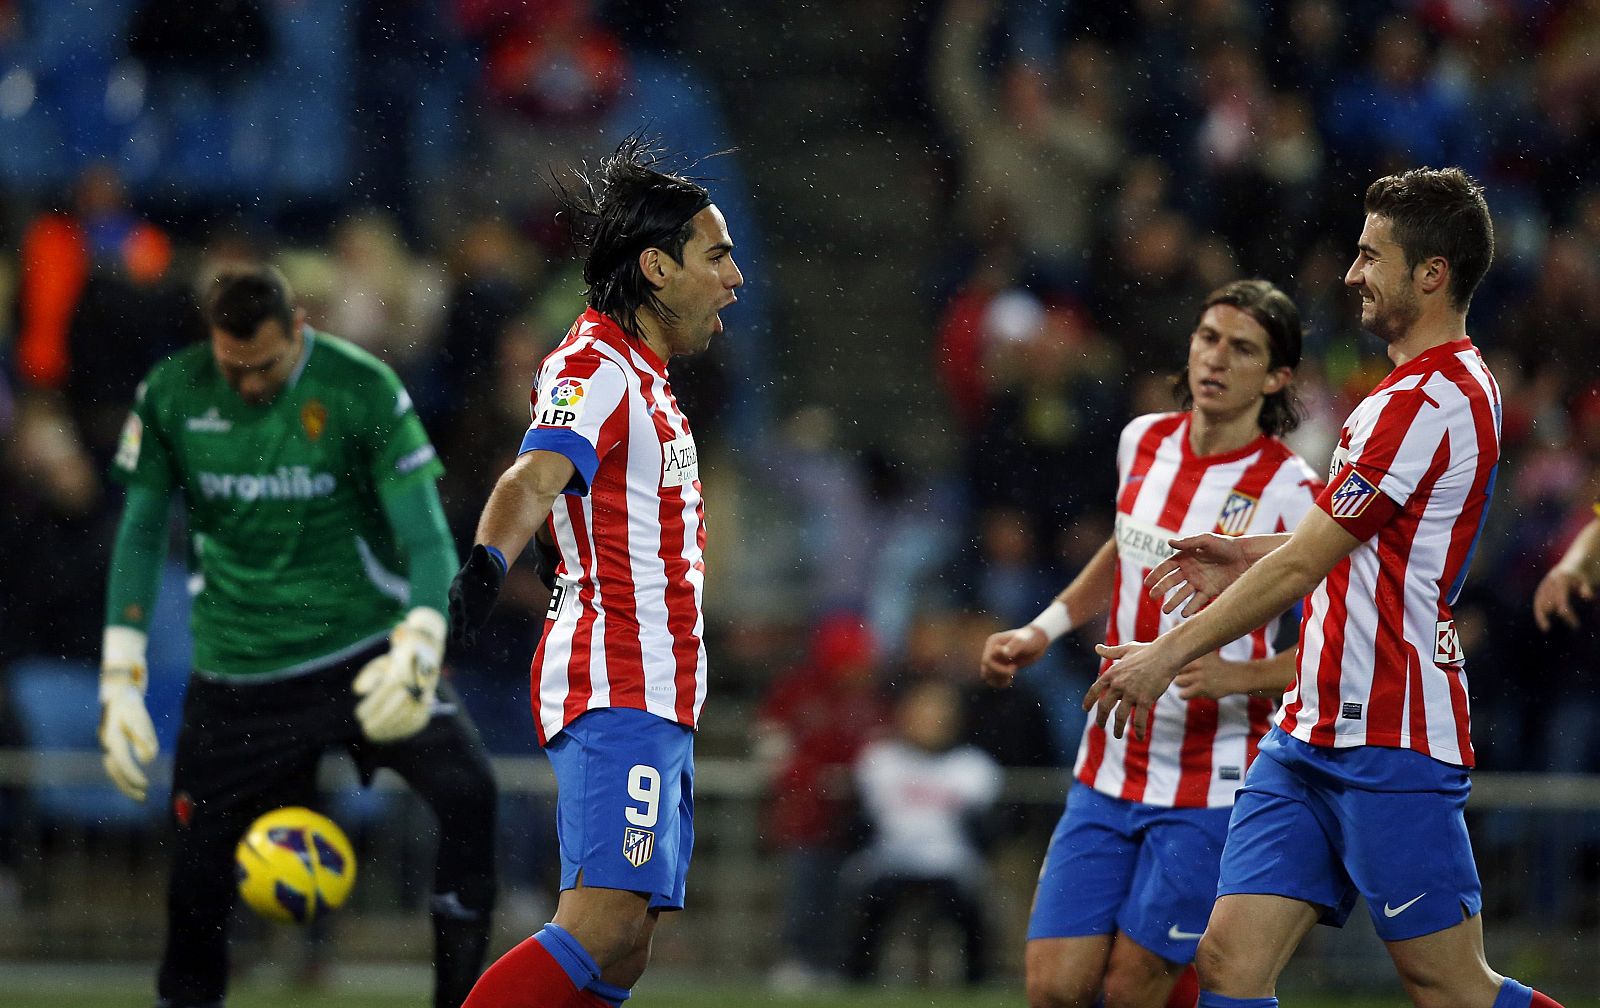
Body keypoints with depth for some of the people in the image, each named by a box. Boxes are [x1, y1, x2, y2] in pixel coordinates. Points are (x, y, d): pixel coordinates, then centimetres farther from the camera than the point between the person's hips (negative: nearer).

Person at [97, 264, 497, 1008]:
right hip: (234, 666, 2)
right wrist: (120, 682, -2)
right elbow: (139, 536, 5)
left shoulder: (362, 389, -11)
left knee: (467, 792, -22)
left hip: (363, 651, -2)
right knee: (196, 873, -1)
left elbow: (426, 537, -12)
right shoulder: (170, 395, -3)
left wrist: (417, 651, -30)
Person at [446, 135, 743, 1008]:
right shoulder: (595, 368, -12)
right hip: (617, 693, -10)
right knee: (602, 927, -23)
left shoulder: (639, 371, 19)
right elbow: (535, 478, -31)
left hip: (655, 699, 10)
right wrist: (485, 565, -49)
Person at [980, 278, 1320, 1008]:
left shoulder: (1290, 494, -13)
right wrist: (1043, 630, 17)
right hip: (1108, 773, 5)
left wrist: (1235, 677, -25)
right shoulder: (1144, 442, 5)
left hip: (1212, 784, -5)